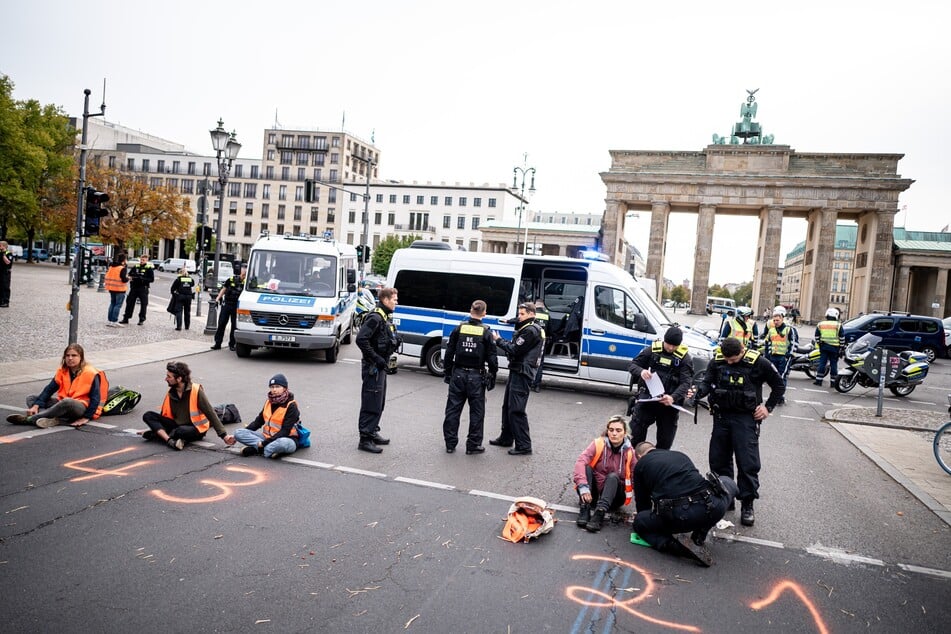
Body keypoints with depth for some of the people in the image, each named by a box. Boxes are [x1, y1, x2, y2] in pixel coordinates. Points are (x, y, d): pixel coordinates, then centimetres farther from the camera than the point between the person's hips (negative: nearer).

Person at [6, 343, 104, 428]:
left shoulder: (91, 374, -13)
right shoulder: (62, 371, 5)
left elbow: (95, 398, -15)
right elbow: (49, 389, -1)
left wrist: (86, 418, -22)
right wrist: (36, 406, -14)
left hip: (82, 408, -8)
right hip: (63, 404, 8)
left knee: (66, 402, -41)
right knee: (30, 399, -1)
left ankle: (30, 419, -27)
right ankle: (55, 419, -33)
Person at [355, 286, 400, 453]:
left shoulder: (387, 317, 14)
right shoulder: (375, 317, -17)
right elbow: (361, 339, -24)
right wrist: (376, 358, -22)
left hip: (381, 366, 10)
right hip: (373, 367, -10)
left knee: (379, 403, 17)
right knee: (371, 404, -6)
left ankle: (372, 433, 29)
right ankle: (365, 439, -1)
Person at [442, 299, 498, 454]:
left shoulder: (459, 328, 0)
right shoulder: (486, 332, -6)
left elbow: (449, 353, 3)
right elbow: (492, 358, -5)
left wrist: (448, 372, 12)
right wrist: (492, 377, 6)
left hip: (458, 374, 2)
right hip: (476, 376, -2)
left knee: (453, 409, 10)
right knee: (476, 412, 7)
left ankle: (450, 443, 15)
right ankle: (473, 445, 11)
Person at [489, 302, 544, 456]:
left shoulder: (531, 331, -15)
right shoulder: (526, 328, 18)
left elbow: (515, 350, -18)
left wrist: (499, 340, -6)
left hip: (522, 374, -11)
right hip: (517, 371, 11)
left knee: (516, 410, -10)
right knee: (507, 406, 19)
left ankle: (524, 446, -6)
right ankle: (506, 438, 31)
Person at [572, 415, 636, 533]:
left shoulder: (629, 452, -7)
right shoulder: (598, 444, -10)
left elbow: (636, 479, -12)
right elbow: (580, 462, -24)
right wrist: (583, 487, -37)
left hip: (614, 496, 0)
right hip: (592, 494, 0)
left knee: (613, 476, -28)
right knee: (587, 468, -24)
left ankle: (599, 513, -44)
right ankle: (585, 510, -33)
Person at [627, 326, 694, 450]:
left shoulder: (684, 358, -3)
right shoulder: (652, 350, 0)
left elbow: (685, 383, -10)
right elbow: (632, 365, 4)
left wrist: (673, 397, -30)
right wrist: (641, 371, -21)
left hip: (669, 404, 0)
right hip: (646, 399, 0)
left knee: (665, 442, 11)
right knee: (635, 435, 2)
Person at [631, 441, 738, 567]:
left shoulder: (640, 464, 20)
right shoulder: (680, 455, 31)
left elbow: (641, 501, 26)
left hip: (677, 517, -3)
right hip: (710, 509, 3)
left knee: (639, 522, 27)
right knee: (728, 482, 37)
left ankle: (673, 545, -2)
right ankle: (699, 538, 24)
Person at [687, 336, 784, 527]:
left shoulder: (758, 363, -9)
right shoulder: (717, 361, -1)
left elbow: (779, 386, 4)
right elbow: (707, 382, -1)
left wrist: (768, 407, -1)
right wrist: (697, 392, -23)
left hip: (746, 418, -4)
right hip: (721, 416, 4)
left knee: (748, 463, -6)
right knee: (718, 460, 9)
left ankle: (747, 504, 6)